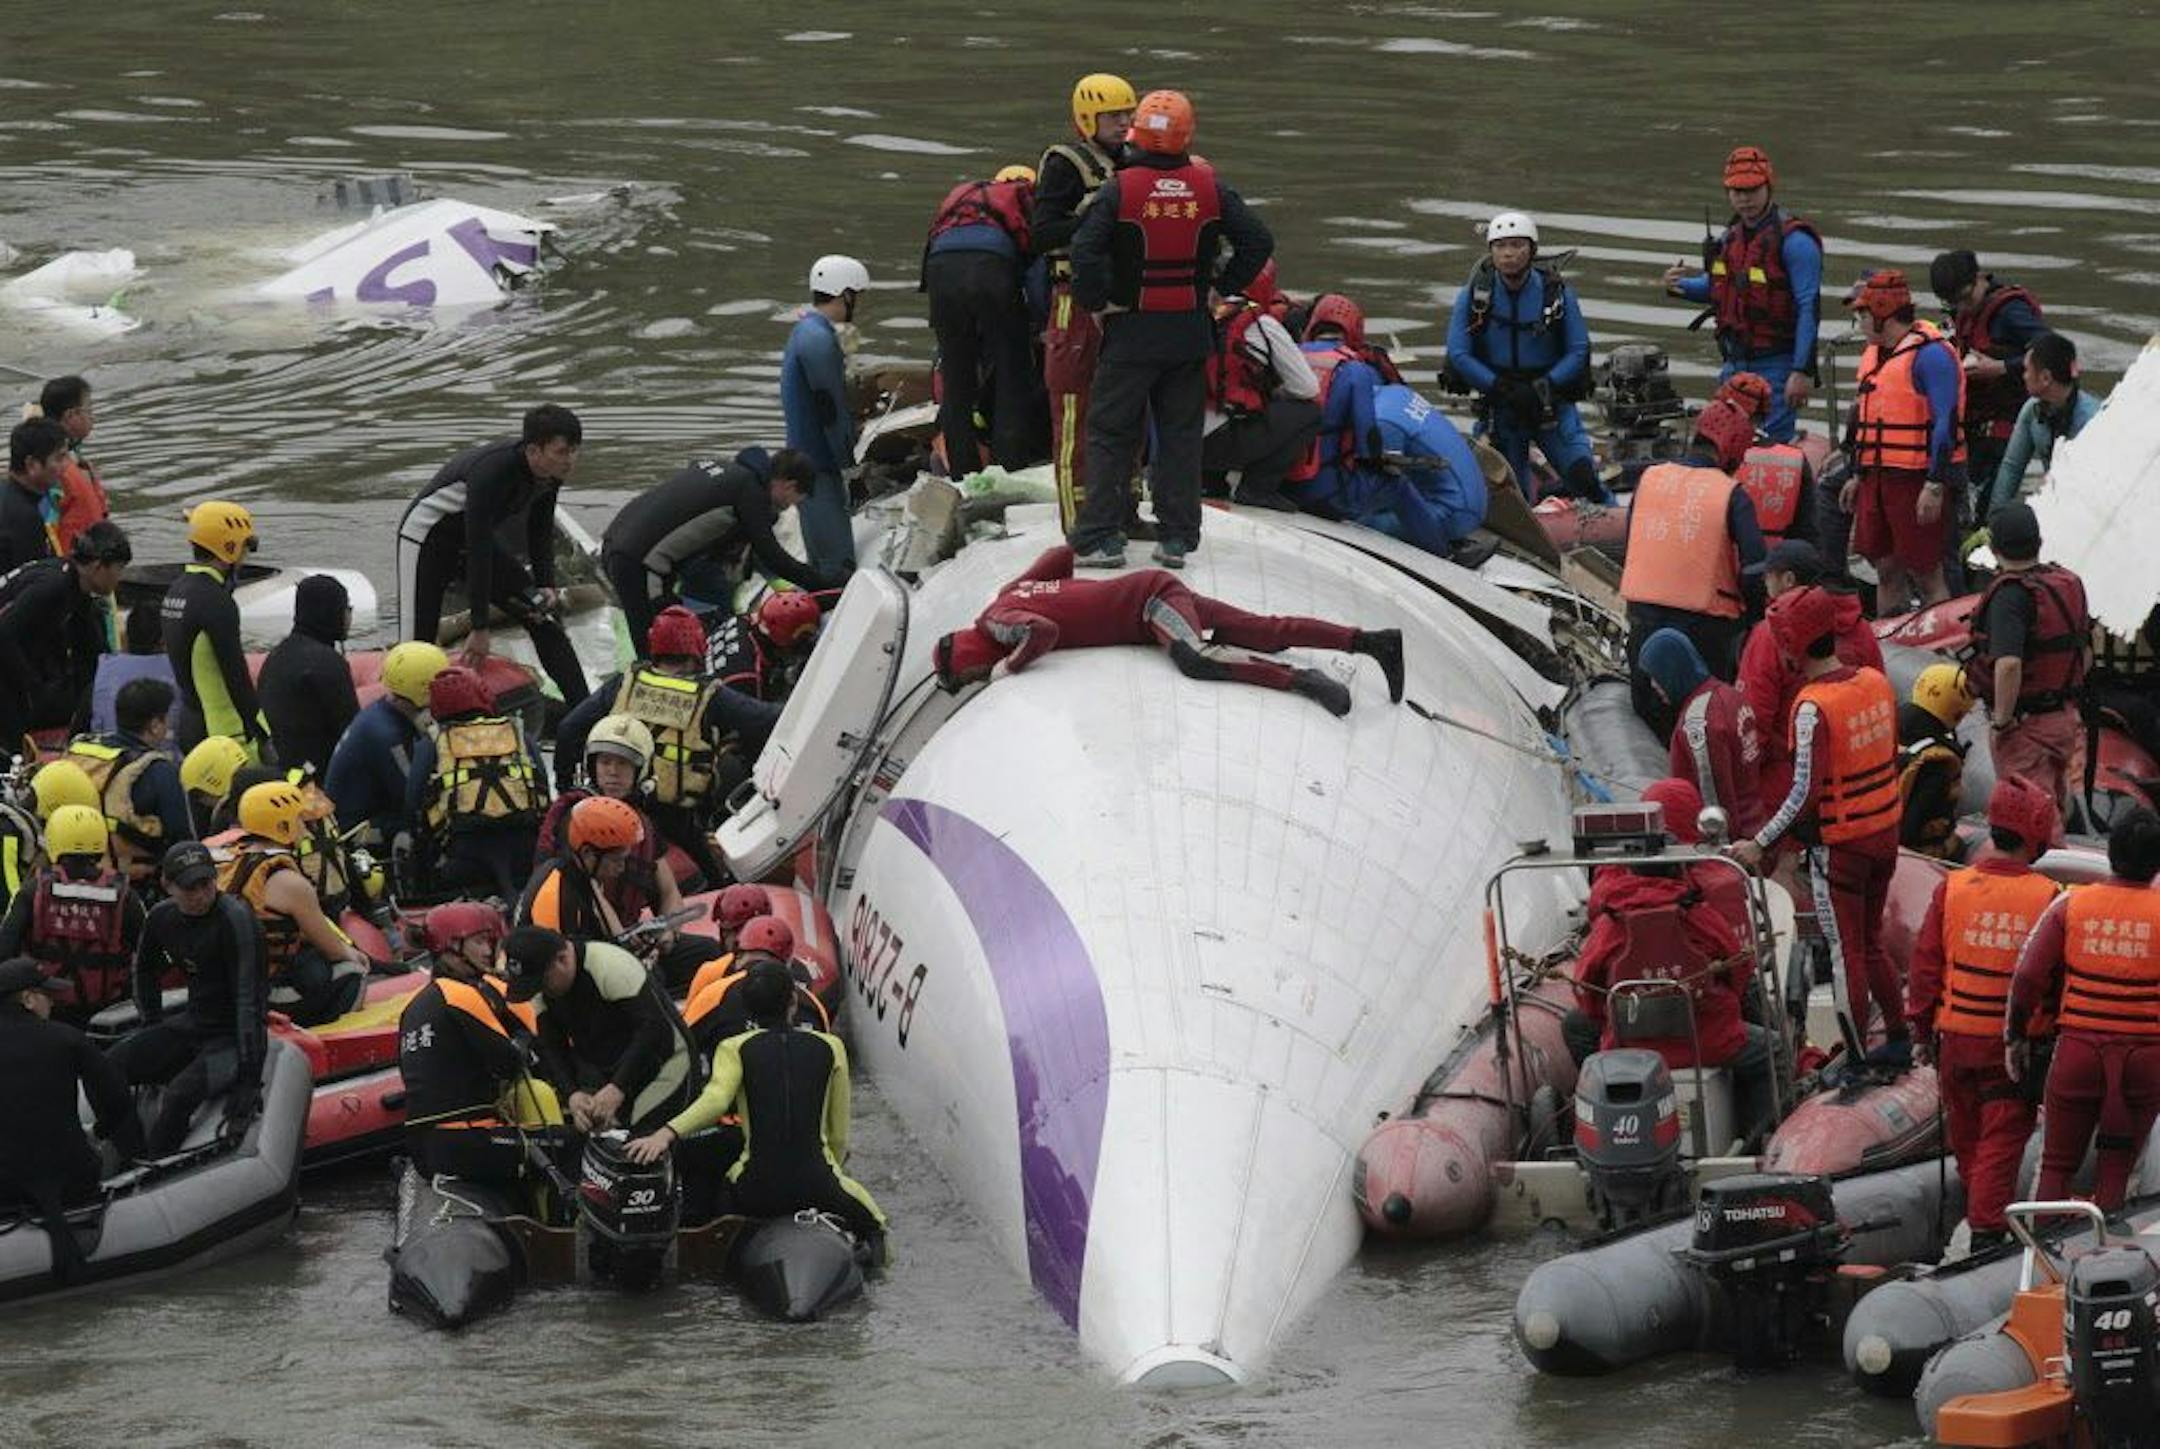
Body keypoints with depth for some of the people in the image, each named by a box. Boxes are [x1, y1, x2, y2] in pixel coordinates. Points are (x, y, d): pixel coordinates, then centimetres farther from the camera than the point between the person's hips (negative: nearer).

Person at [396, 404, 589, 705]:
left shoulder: (550, 475, -14)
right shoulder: (493, 471, -38)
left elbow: (540, 531, 6)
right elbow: (479, 549, -35)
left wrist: (546, 586, -6)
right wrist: (479, 628, -32)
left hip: (476, 537, 7)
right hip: (428, 541, -7)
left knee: (544, 616, 1)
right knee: (417, 639, -13)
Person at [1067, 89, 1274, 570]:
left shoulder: (1119, 190, -10)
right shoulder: (1209, 188, -2)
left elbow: (1085, 250, -19)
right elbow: (1258, 240, -2)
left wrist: (1095, 302, -5)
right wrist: (1225, 288, 6)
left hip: (1131, 331, -3)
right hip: (1191, 330, 3)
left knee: (1111, 434, 5)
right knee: (1181, 435, 11)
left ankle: (1101, 537, 1)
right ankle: (1176, 537, 11)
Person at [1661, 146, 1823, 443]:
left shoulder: (1793, 240, -13)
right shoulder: (1730, 237, 12)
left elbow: (1809, 308, -17)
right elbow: (1717, 288, 28)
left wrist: (1802, 371, -22)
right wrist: (1681, 286, 5)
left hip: (1776, 364, -8)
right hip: (1735, 363, 8)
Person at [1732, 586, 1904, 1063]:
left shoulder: (1813, 706, -23)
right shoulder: (1875, 682, -1)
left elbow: (1805, 794, -24)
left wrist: (1760, 844, -18)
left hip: (1838, 845, -7)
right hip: (1885, 834, 7)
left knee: (1846, 953, 5)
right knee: (1871, 944, 22)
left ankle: (1857, 1059, 12)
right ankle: (1897, 1039, 28)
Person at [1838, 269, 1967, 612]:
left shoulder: (1929, 355, -14)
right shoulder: (1875, 353, 16)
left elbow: (1945, 423, -20)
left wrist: (1935, 485, -24)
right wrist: (1857, 476, 24)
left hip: (1918, 480, -9)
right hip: (1879, 477, 9)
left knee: (1926, 572, -6)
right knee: (1886, 568, 12)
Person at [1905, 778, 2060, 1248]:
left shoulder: (1952, 888, -7)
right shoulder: (2046, 897, -12)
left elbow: (1926, 964, -2)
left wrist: (1920, 1029, 9)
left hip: (1957, 1034, 2)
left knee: (1967, 1132, 20)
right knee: (2002, 1138, 3)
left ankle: (1977, 1208, 36)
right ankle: (1988, 1227, -4)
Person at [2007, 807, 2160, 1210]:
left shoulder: (2071, 904, -3)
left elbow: (2028, 977, -4)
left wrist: (2015, 1036, 7)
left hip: (2078, 1052, 1)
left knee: (2057, 1165, 11)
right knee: (2115, 1170, 12)